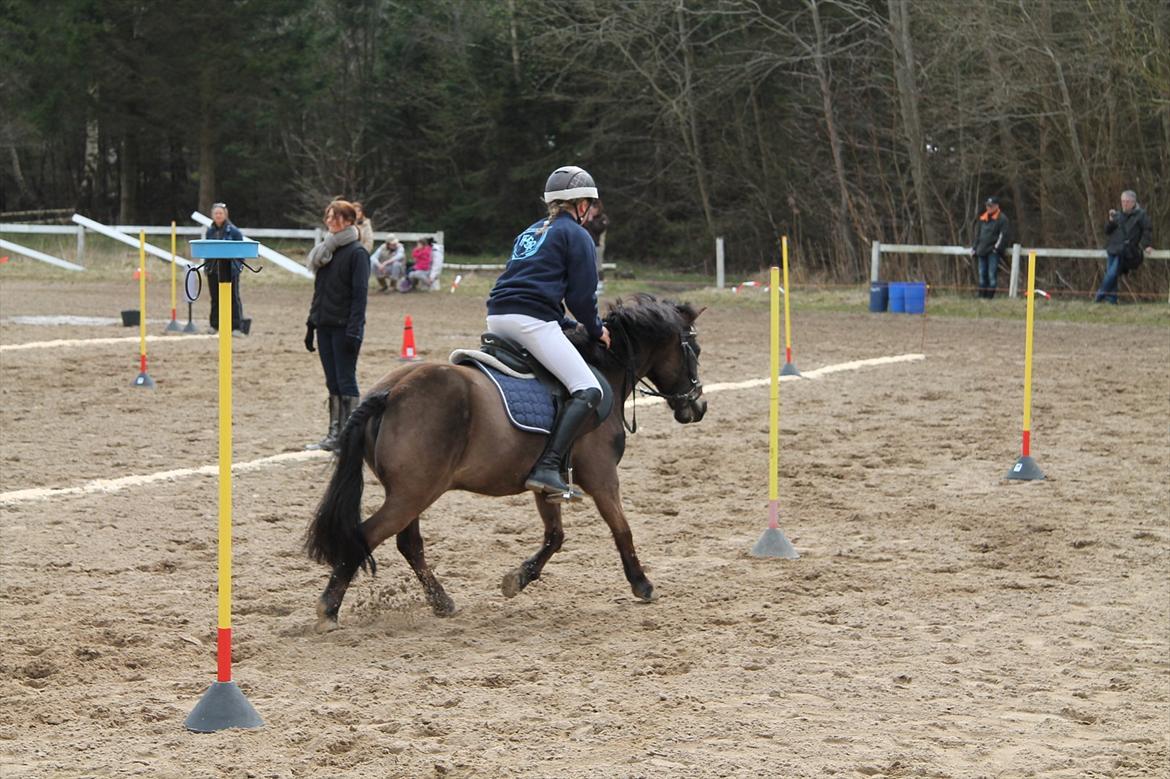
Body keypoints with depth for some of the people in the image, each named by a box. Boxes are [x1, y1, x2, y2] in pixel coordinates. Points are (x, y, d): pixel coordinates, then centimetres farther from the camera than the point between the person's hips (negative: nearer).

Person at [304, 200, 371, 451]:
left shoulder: (357, 253, -9)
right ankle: (334, 435, 12)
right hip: (325, 326, 7)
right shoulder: (326, 251, 13)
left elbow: (360, 294, -14)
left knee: (346, 381, -5)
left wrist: (353, 331, -20)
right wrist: (311, 324, 14)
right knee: (333, 383, 9)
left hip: (345, 327, -7)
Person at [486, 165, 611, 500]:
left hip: (496, 317, 9)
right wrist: (596, 330, 16)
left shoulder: (531, 231, 30)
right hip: (531, 320, -9)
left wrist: (570, 326, 30)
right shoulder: (577, 235, 5)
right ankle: (547, 468, -29)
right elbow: (582, 295, -1)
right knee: (588, 391, -14)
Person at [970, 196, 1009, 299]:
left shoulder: (1002, 219, -1)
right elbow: (977, 234, 24)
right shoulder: (982, 218, 18)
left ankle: (990, 295, -8)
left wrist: (997, 248, -14)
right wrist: (974, 248, 17)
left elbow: (1003, 235, -7)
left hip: (993, 252, -6)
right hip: (982, 251, 7)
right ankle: (981, 295, 13)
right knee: (982, 274, 8)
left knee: (991, 274, -9)